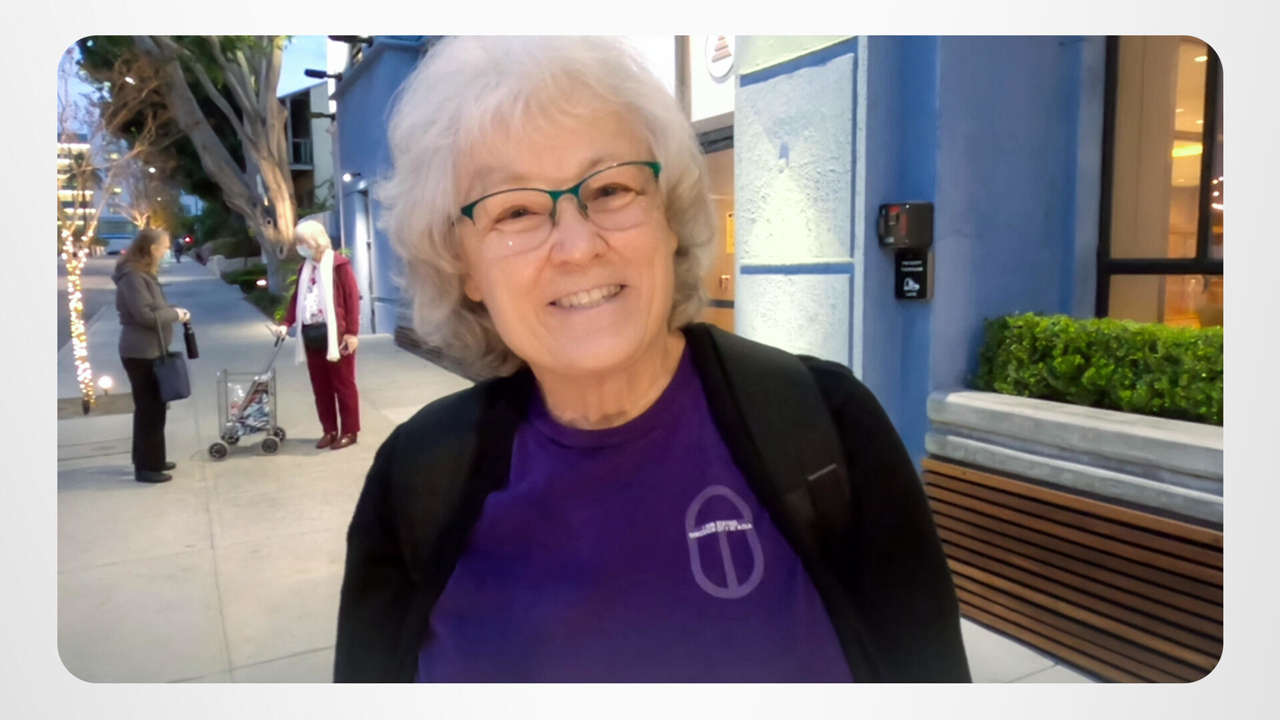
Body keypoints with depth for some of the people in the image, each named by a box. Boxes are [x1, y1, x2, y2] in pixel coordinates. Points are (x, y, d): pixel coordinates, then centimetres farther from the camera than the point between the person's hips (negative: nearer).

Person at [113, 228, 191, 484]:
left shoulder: (142, 273, 14)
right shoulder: (132, 277, -18)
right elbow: (146, 315, -24)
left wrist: (173, 311, 3)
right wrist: (175, 314, -11)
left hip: (150, 351, 10)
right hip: (141, 353, -10)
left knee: (154, 407, 17)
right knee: (148, 409, -4)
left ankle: (150, 459, 28)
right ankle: (145, 467, 4)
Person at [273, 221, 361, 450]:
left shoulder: (339, 264, -7)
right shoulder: (304, 267, 13)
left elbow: (352, 298, -10)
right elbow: (296, 297, 15)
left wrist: (352, 332, -14)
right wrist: (286, 323, 1)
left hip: (336, 334, -7)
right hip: (311, 334, 7)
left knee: (343, 384, 2)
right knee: (320, 386, 10)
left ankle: (349, 431, 9)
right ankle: (329, 430, 19)